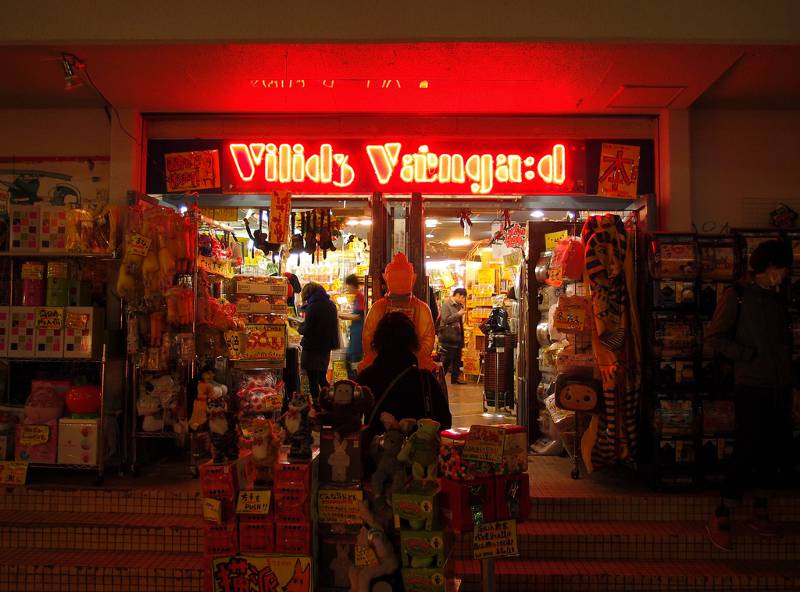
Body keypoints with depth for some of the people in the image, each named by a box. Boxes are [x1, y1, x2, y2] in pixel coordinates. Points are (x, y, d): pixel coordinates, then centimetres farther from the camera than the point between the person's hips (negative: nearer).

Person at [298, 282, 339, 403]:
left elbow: (307, 330, -18)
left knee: (313, 380, 2)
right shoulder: (331, 305, 4)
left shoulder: (312, 307, -17)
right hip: (326, 348, 7)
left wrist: (300, 327, 1)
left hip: (312, 349, -7)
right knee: (323, 378, 19)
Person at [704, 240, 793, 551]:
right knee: (748, 448, -7)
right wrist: (751, 355, -14)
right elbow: (715, 336, -9)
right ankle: (720, 518, 4)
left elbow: (783, 339, 21)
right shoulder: (738, 295, -5)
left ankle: (760, 513, 25)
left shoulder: (777, 298, 15)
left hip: (779, 386, 7)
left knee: (773, 449, 10)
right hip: (752, 386, -7)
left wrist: (786, 370, 5)